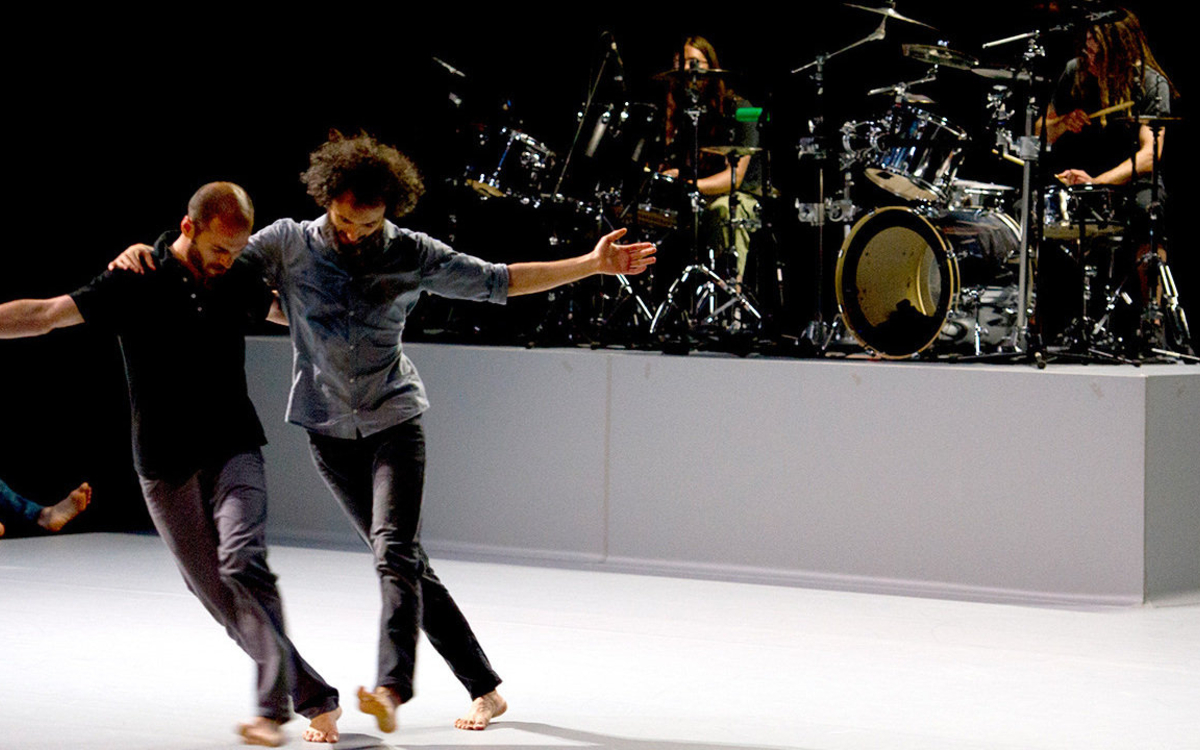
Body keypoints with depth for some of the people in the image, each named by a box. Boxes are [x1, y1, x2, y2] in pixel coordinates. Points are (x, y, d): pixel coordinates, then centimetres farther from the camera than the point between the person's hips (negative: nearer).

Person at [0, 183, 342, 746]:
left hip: (232, 450, 1)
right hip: (166, 466, -1)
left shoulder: (238, 282, 4)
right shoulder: (136, 283, -8)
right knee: (219, 595, 1)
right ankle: (315, 698, 12)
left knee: (242, 563, -23)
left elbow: (285, 310, 27)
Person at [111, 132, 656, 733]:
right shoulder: (288, 244, -3)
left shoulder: (413, 254, -2)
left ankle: (391, 689, -35)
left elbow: (497, 281, 4)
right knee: (408, 565, 3)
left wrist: (594, 264, 0)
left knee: (394, 553, -21)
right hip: (329, 431, 1)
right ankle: (484, 688, 10)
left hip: (394, 420, -1)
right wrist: (145, 255, -20)